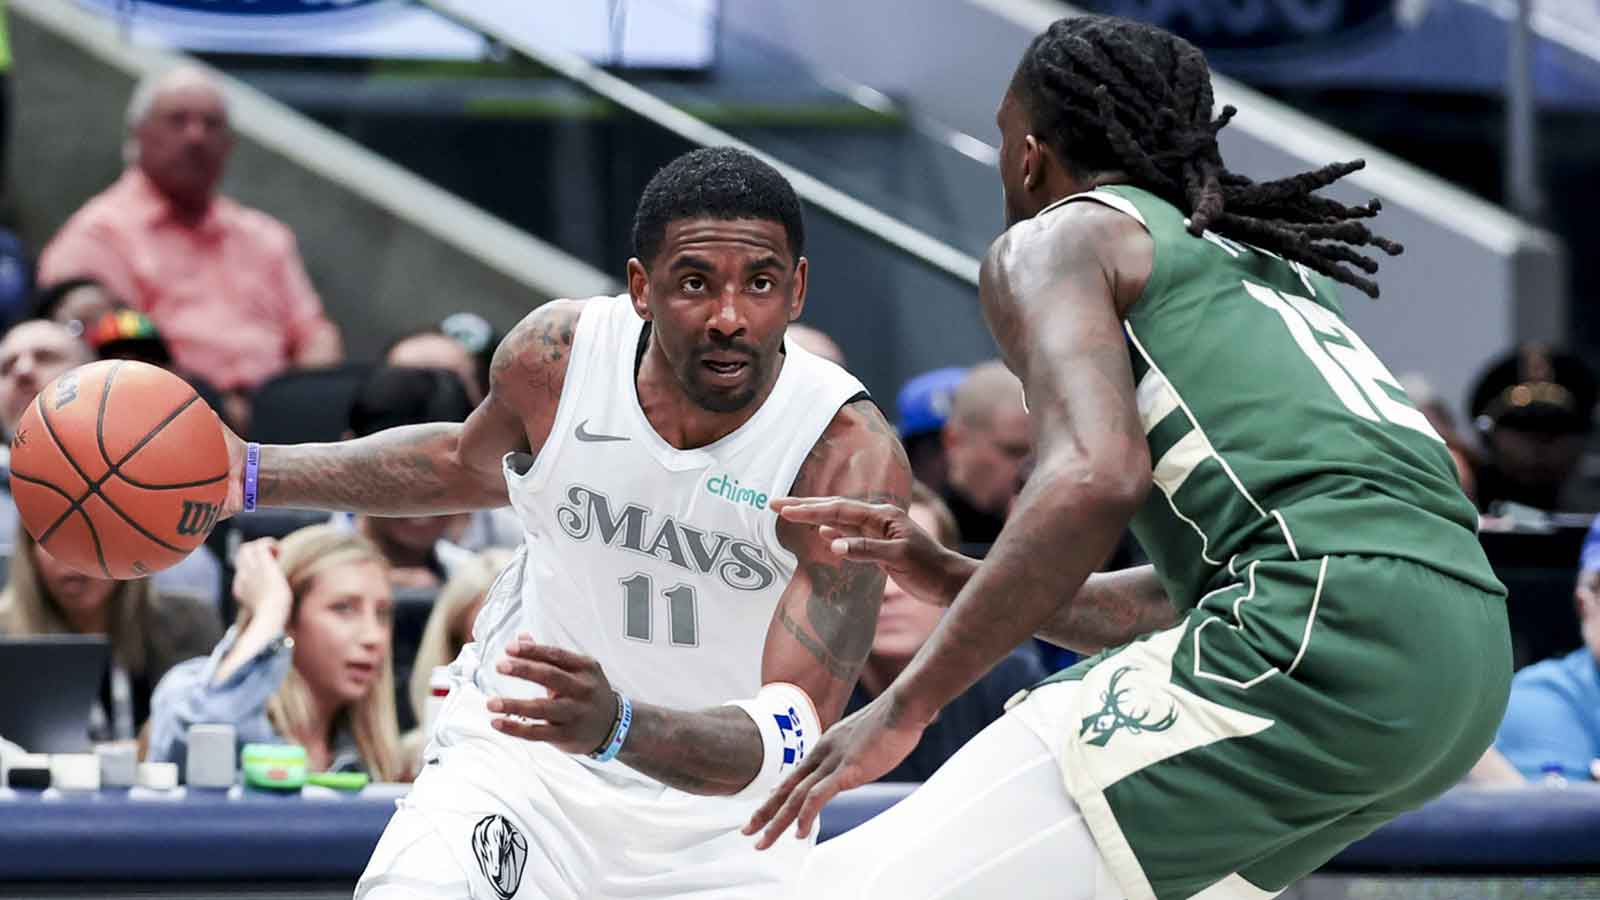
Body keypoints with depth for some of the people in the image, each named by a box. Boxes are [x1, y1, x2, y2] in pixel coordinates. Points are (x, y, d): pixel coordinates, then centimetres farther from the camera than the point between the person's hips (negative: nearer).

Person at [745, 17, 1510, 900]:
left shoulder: (1057, 239, 7)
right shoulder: (1263, 265, 32)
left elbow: (1094, 480, -13)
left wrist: (905, 705, -10)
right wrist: (954, 579, 33)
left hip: (1318, 641, -9)